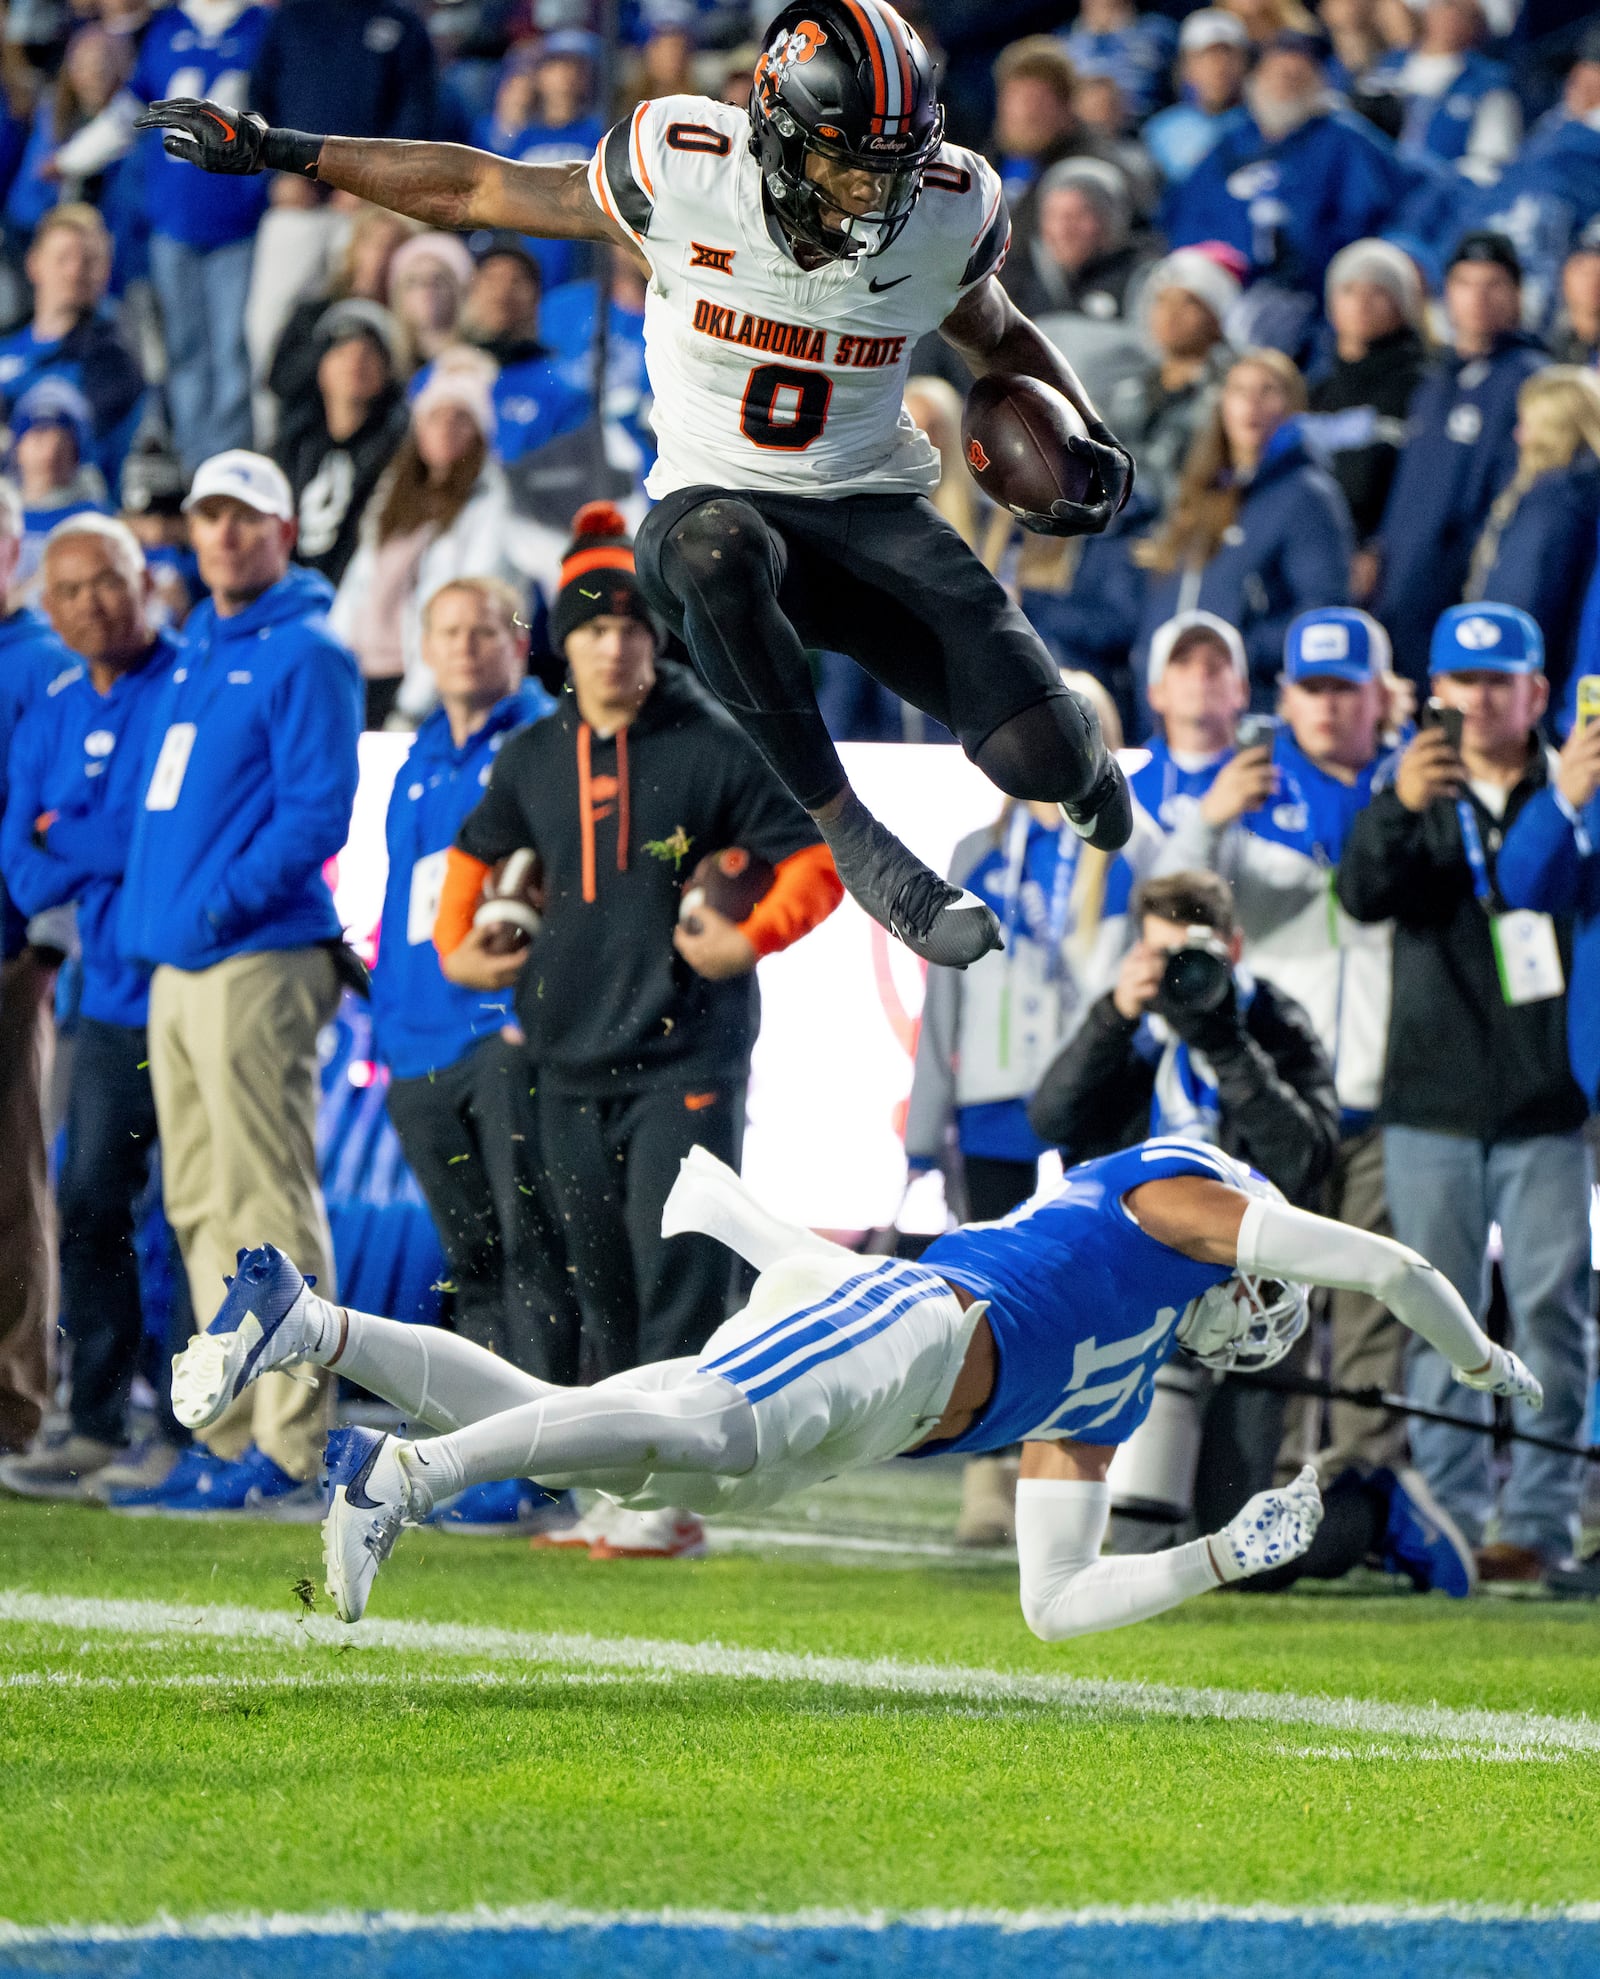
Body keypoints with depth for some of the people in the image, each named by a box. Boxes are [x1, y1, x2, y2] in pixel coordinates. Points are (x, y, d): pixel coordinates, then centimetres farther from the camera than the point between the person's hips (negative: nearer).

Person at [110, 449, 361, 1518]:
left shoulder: (303, 656, -7)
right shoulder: (199, 648, 19)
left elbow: (317, 813, -15)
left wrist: (221, 905, -19)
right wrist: (147, 907, 12)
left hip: (258, 962, -9)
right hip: (177, 968, 9)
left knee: (268, 1207, -9)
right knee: (202, 1209, 10)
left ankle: (289, 1450, -10)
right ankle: (232, 1437, 14)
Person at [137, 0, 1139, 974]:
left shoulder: (945, 214, -8)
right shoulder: (683, 174, -14)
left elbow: (1002, 341, 15)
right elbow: (476, 187, -2)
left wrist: (1097, 439, -2)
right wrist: (273, 150, -2)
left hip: (871, 512, 2)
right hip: (714, 500, -1)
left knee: (1038, 758, -19)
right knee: (719, 551, -42)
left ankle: (1079, 753, 24)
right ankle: (849, 834, -26)